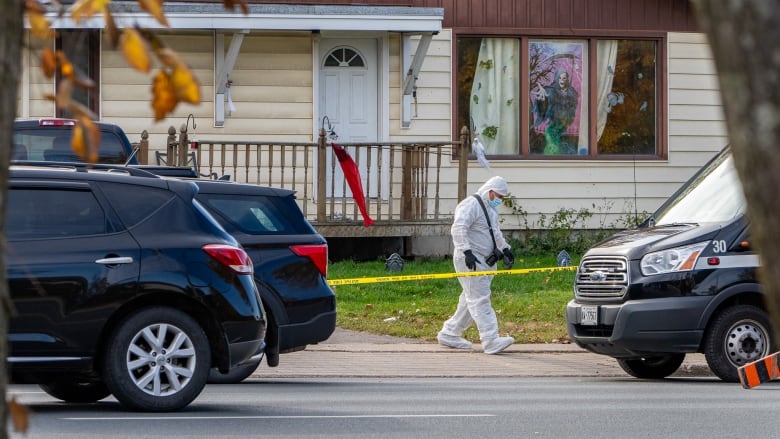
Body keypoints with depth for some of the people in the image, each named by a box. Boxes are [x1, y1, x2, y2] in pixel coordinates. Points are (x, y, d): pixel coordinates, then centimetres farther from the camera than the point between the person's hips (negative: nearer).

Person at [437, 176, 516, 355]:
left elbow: (495, 232, 32)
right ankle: (491, 340, -17)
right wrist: (467, 252, -32)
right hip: (469, 260, -10)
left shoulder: (491, 208, 18)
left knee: (470, 300, 13)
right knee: (480, 299, -12)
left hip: (484, 261, 10)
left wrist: (505, 248, 21)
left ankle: (449, 334, 23)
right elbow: (458, 229, -25)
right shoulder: (471, 205, -14)